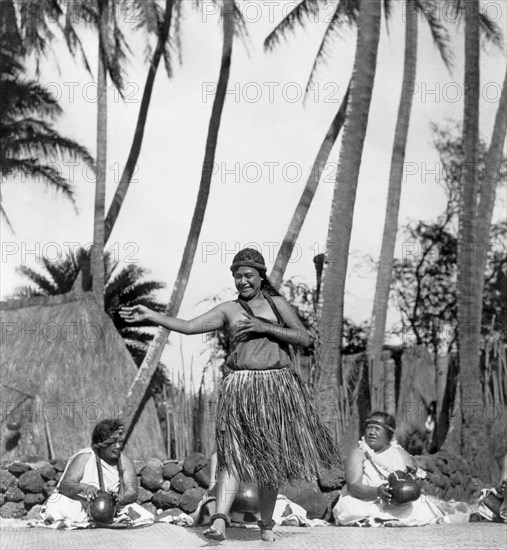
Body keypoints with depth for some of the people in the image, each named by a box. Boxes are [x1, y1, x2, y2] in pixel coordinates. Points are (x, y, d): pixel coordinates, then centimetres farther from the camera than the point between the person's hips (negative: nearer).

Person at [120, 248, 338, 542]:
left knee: (272, 459, 6)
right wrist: (150, 315, -9)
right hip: (241, 388, -1)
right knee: (233, 454, -14)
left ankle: (267, 524, 20)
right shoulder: (228, 310, 8)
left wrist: (265, 327, -9)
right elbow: (188, 326, 0)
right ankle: (220, 519, -25)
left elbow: (305, 338, 1)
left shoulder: (278, 304, 9)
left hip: (278, 387, 1)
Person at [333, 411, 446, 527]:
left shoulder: (402, 455, 7)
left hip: (400, 507, 2)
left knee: (423, 510, -24)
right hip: (365, 503, -2)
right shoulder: (358, 453, -2)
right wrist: (377, 492, -33)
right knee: (348, 508, -33)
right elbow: (353, 485, -15)